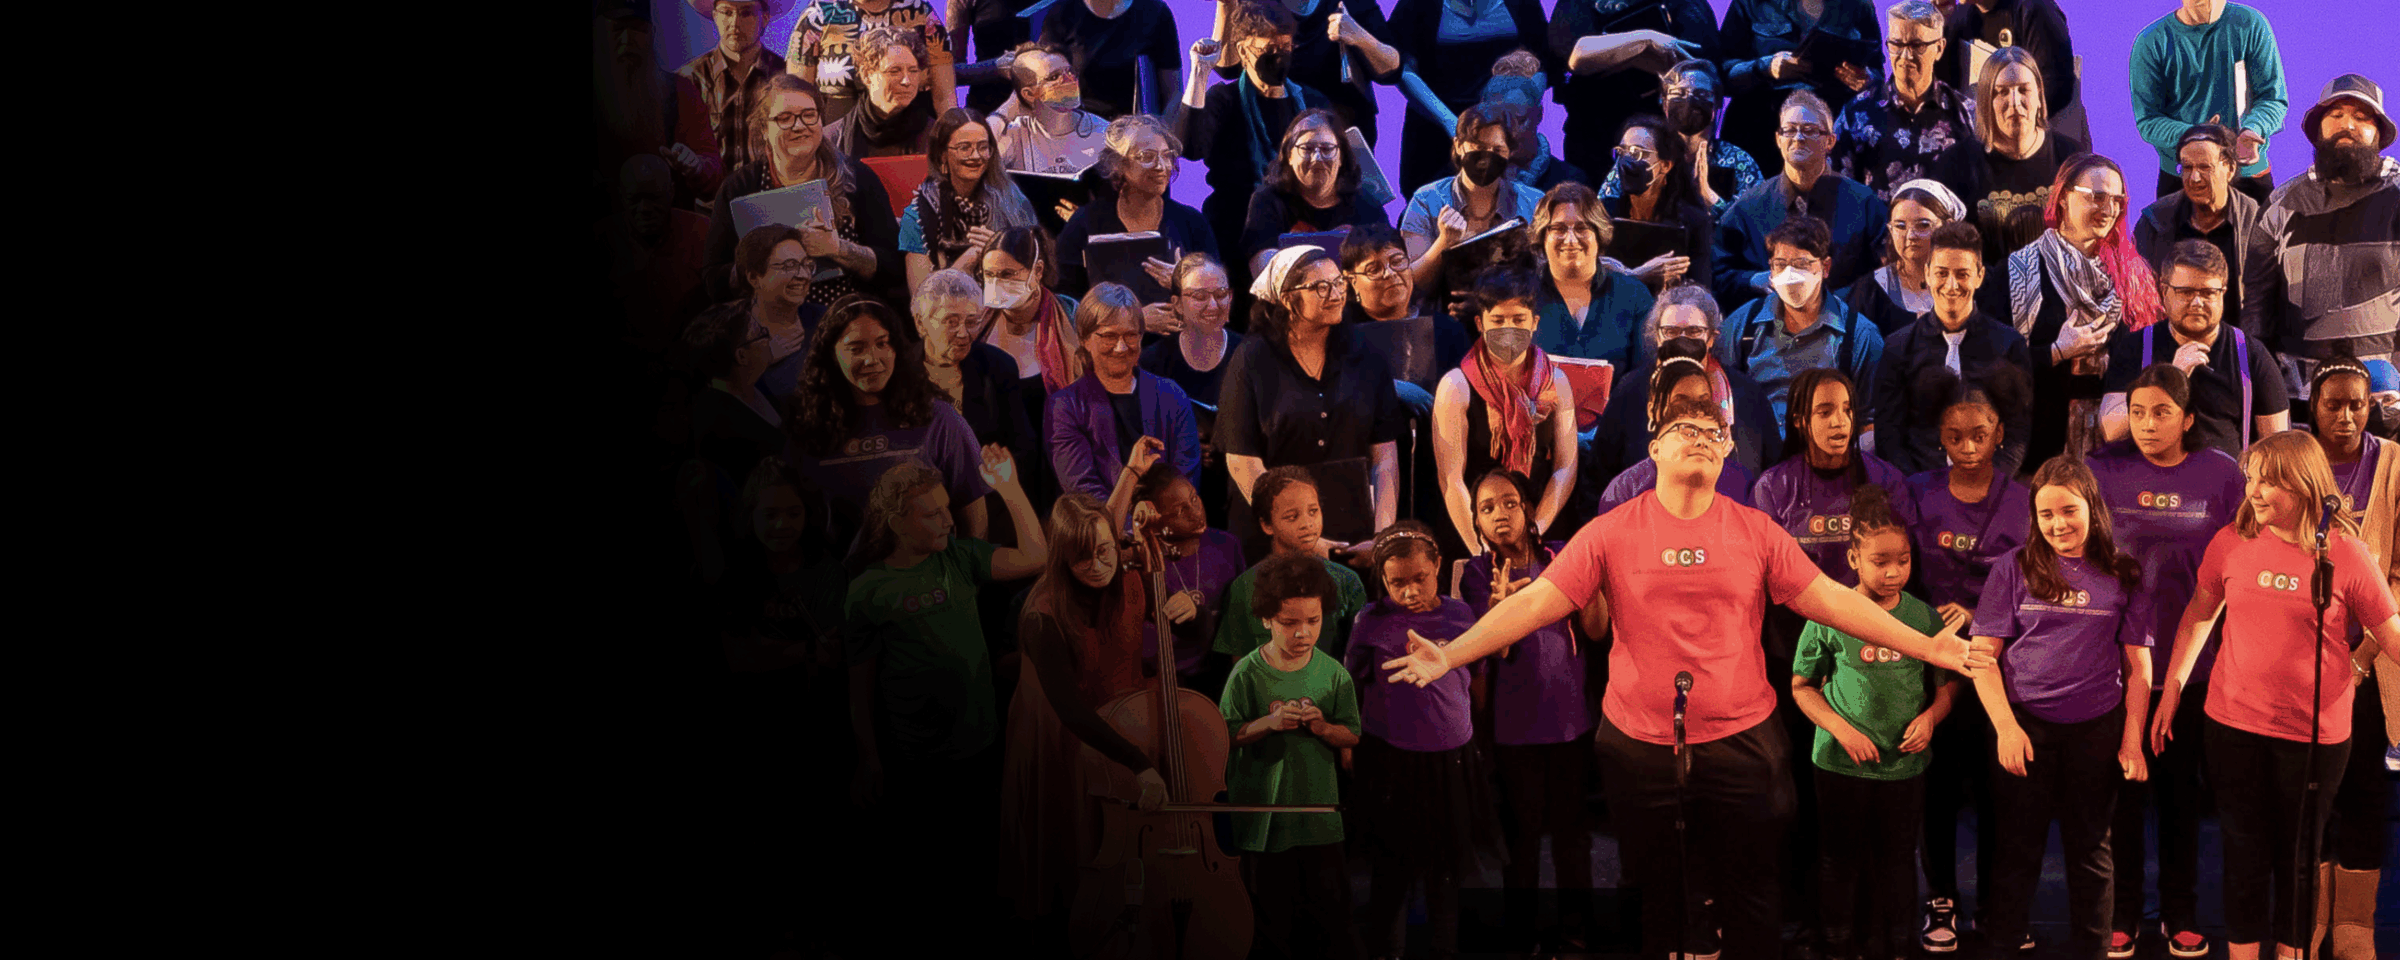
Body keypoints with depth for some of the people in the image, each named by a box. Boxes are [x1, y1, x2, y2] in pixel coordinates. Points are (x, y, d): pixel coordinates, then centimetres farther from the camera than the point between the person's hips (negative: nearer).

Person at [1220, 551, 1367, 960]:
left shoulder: (1333, 673, -3)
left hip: (1319, 819, 1)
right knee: (1272, 921, 9)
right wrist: (1269, 722, -22)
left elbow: (1352, 737, 4)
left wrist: (1323, 727, -16)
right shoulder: (1247, 673, -9)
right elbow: (1225, 736, -6)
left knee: (1334, 911, 5)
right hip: (1263, 815, -1)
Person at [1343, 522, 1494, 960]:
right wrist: (1348, 743, 0)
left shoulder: (1459, 613, 1)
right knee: (1393, 869, 5)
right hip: (1393, 759, -3)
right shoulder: (1372, 621, -7)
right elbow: (1350, 686, 0)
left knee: (1447, 864, 13)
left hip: (1452, 759, 3)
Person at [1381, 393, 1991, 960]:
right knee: (1661, 908, 12)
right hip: (1640, 749, -1)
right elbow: (1534, 603, -7)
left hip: (1742, 744, 1)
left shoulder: (1756, 532, 2)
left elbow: (1829, 599, 2)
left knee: (1751, 910, 8)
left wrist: (1926, 647, -4)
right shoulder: (1611, 533, -2)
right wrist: (1449, 655, -18)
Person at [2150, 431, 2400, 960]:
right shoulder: (2232, 542, -2)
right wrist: (2172, 689, 13)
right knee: (2246, 850, 10)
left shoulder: (2344, 553, -10)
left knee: (2298, 853, 12)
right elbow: (2199, 613, 12)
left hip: (2315, 733, -2)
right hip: (2233, 723, 2)